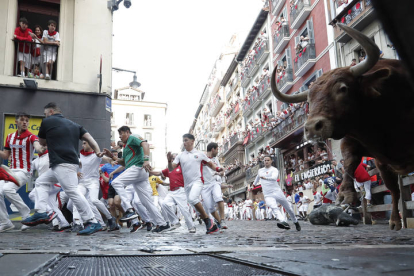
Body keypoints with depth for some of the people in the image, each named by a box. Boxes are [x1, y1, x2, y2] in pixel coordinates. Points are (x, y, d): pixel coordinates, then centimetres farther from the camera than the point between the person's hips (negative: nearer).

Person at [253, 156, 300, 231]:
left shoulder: (274, 170, -4)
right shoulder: (260, 171, 15)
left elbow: (274, 178, -26)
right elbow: (257, 178, 37)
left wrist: (265, 178, -43)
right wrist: (254, 185, 50)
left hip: (277, 192, -3)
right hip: (268, 195, 3)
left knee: (288, 209, 6)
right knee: (274, 207, -28)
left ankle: (296, 222, 30)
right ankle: (283, 222, -45)